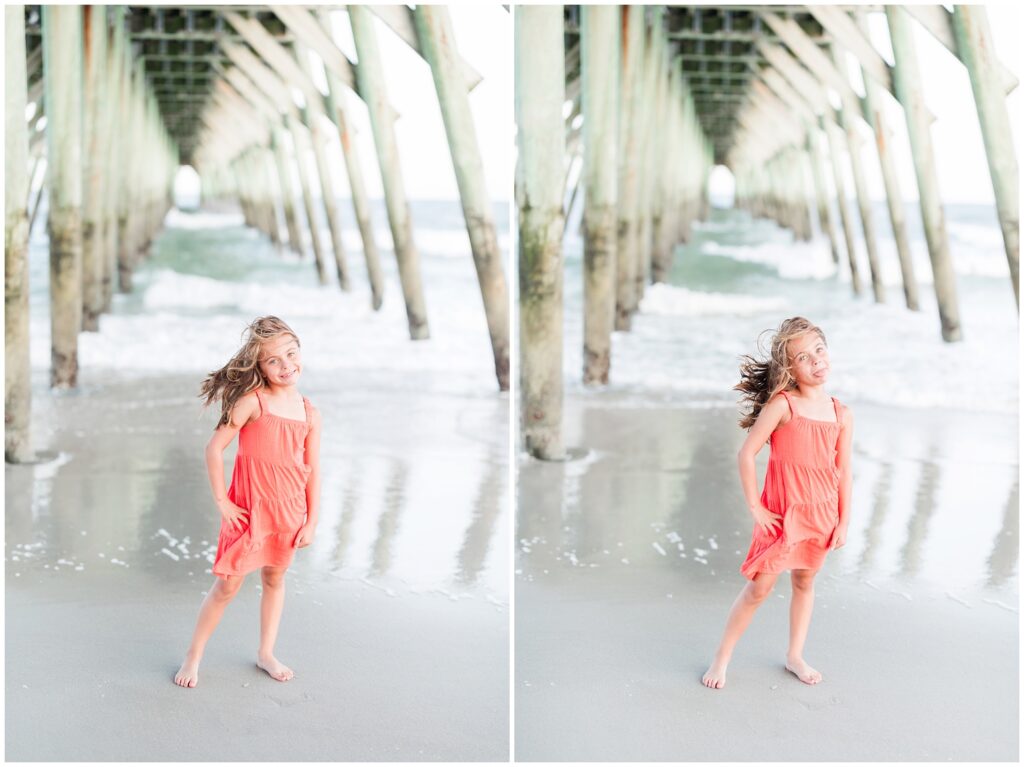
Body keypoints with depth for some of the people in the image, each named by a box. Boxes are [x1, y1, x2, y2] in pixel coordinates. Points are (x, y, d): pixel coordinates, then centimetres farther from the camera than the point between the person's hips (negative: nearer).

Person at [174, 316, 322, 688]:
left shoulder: (309, 414, 0)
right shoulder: (252, 401, -13)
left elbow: (312, 470, 4)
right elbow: (214, 448, -14)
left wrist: (312, 521, 3)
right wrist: (222, 501, -12)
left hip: (289, 513, 4)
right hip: (248, 511, -4)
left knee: (275, 579, 17)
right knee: (227, 585, 2)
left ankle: (266, 653, 33)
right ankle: (193, 656, 17)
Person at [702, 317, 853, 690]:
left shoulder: (842, 415, -1)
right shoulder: (782, 403, -15)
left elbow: (843, 472, 5)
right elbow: (746, 455, -16)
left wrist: (843, 521, 3)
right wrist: (755, 508, -14)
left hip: (821, 512, 4)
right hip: (782, 513, -4)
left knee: (804, 581, 17)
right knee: (759, 587, -1)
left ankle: (795, 655, 33)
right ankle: (722, 658, 13)